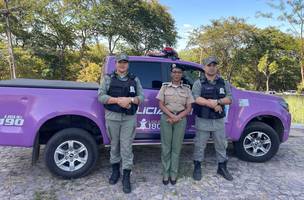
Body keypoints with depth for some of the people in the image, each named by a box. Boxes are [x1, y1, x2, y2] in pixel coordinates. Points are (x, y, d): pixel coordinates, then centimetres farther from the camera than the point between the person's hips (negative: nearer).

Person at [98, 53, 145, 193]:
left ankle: (126, 177, 10)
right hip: (112, 117, 0)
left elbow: (141, 97, 3)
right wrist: (118, 100, -18)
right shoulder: (108, 78, 6)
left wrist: (130, 99, -16)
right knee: (114, 144, 13)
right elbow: (101, 96, -5)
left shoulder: (134, 79, 9)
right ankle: (115, 170, 32)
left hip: (129, 118, 0)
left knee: (126, 147, 0)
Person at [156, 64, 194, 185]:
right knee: (166, 147, 4)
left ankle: (173, 174, 18)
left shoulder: (186, 89, 6)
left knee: (176, 148, 6)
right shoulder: (165, 87, 5)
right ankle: (165, 173, 16)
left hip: (181, 119, 1)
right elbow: (161, 105, 0)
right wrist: (171, 115, -14)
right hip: (166, 118, 0)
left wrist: (177, 117, -12)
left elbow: (189, 108, 2)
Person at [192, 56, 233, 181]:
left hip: (219, 120, 3)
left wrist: (217, 102, -19)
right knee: (199, 145, 7)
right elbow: (196, 99, -15)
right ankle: (197, 168, 23)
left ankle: (222, 168, 31)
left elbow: (229, 99, 0)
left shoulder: (224, 83, 9)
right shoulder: (198, 83, -1)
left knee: (221, 145, 14)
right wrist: (213, 104, -20)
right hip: (203, 120, -3)